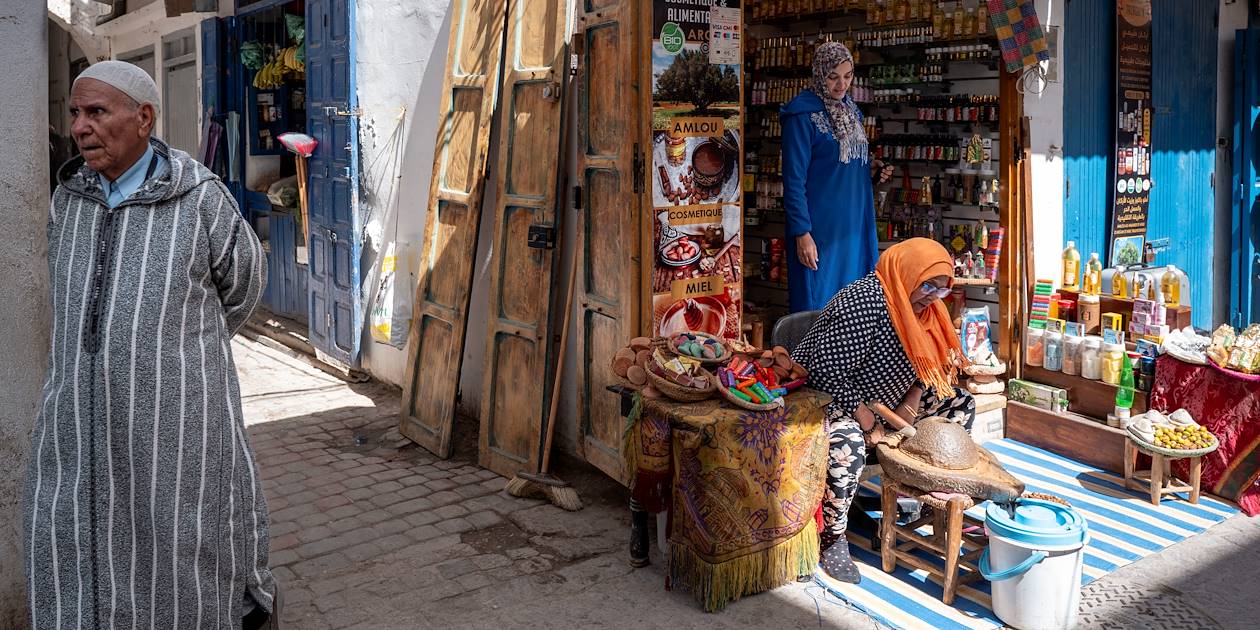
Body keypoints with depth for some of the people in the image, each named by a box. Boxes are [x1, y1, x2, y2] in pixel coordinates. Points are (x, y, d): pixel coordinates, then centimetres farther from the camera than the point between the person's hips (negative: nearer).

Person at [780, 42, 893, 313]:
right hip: (820, 228, -8)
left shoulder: (849, 108, 11)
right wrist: (802, 234, -18)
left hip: (855, 224, 8)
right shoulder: (803, 115, -13)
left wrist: (871, 166, 4)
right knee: (818, 310, -1)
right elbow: (794, 179, -15)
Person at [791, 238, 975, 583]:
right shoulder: (862, 303, -29)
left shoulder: (922, 306, -1)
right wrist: (869, 425, -24)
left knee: (960, 405, 7)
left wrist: (909, 408, -6)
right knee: (847, 444, -40)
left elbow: (924, 363, 11)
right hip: (828, 396, -9)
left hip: (883, 398, 9)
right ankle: (832, 539, -20)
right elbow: (830, 374, -31)